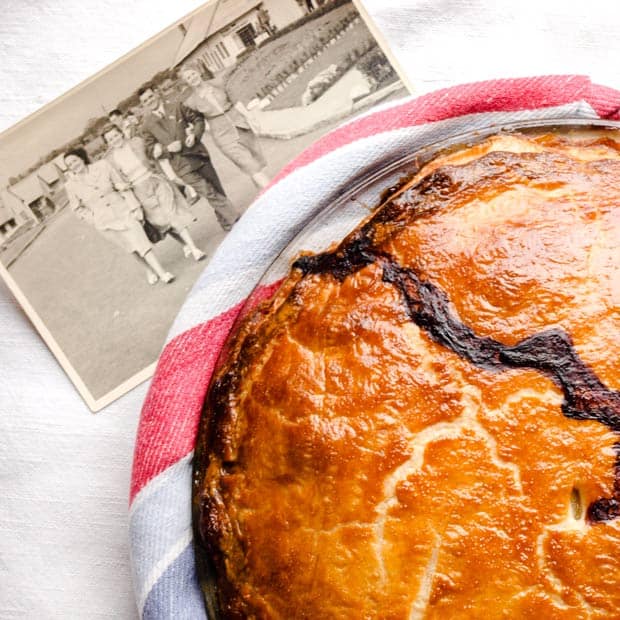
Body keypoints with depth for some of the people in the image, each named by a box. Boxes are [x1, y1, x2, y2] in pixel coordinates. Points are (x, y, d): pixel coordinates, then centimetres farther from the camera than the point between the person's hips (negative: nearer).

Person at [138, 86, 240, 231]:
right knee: (210, 193, -13)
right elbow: (151, 151, 2)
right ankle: (235, 220, -9)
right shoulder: (147, 124, 2)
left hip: (199, 155, 3)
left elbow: (198, 120, 12)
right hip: (183, 166, -3)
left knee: (218, 190, 11)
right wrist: (167, 149, -15)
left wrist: (194, 134, -8)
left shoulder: (176, 107, 6)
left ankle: (228, 224, 27)